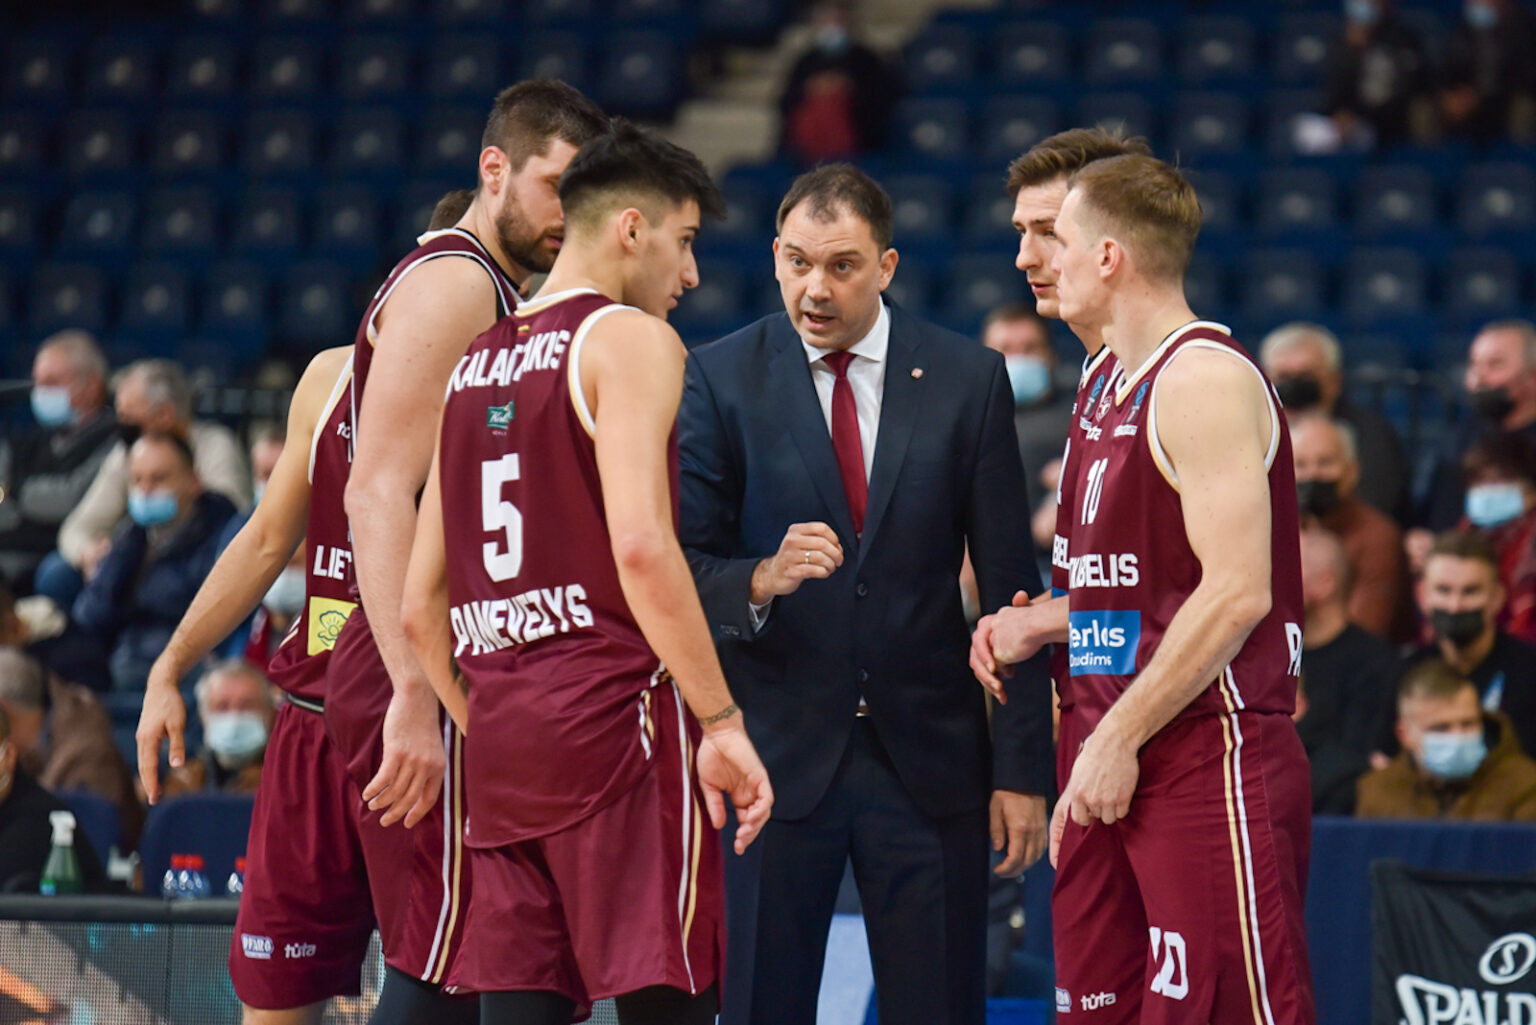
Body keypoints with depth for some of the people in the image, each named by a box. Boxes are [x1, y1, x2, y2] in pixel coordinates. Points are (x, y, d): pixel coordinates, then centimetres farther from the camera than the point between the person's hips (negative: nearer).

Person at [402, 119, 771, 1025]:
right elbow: (639, 545, -18)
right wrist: (722, 721, -16)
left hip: (498, 736, 7)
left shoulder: (475, 364, 19)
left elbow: (421, 607, 18)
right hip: (615, 712, -7)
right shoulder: (630, 339, -4)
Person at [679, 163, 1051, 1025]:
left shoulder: (968, 379, 3)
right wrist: (758, 580, -24)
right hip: (774, 754, 0)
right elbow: (684, 567, -1)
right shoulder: (720, 380, 1)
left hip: (928, 754, 1)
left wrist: (1023, 767, 0)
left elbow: (1010, 586, 4)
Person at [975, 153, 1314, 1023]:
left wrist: (1121, 737, -19)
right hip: (1115, 758, 10)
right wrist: (1047, 624, 13)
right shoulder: (1117, 389, 18)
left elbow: (1237, 592, -20)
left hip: (1209, 753, -10)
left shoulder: (1206, 379, -13)